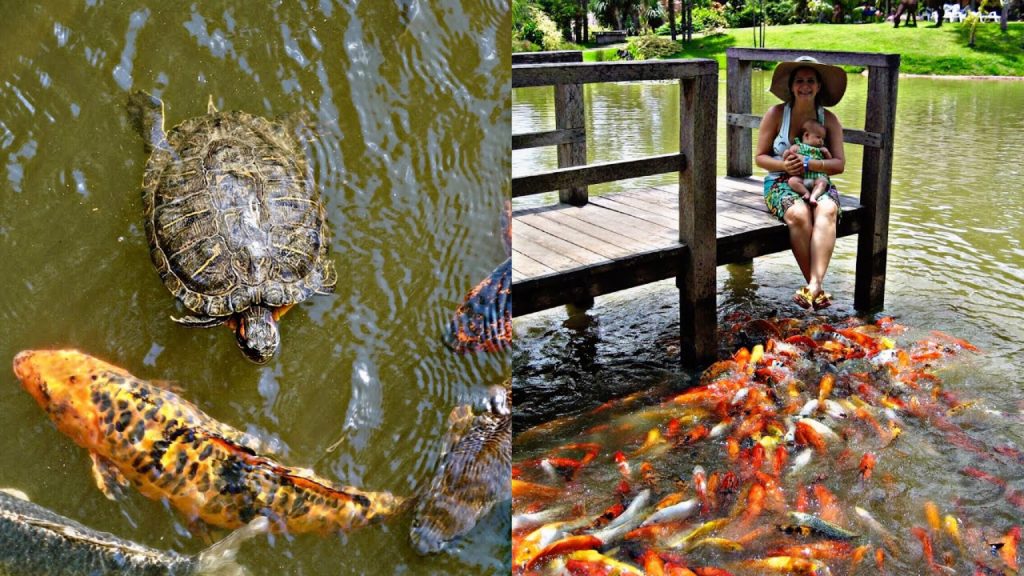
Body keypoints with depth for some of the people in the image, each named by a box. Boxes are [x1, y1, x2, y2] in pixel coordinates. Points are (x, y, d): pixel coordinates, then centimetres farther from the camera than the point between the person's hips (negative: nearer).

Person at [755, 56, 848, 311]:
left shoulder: (829, 119, 6)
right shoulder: (776, 114, 2)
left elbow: (839, 164, -1)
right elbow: (760, 157, 4)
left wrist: (807, 163, -19)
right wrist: (784, 166, -17)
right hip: (781, 183, -2)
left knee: (827, 211, -34)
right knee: (798, 214, -36)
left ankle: (814, 284, -45)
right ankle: (818, 287, -29)